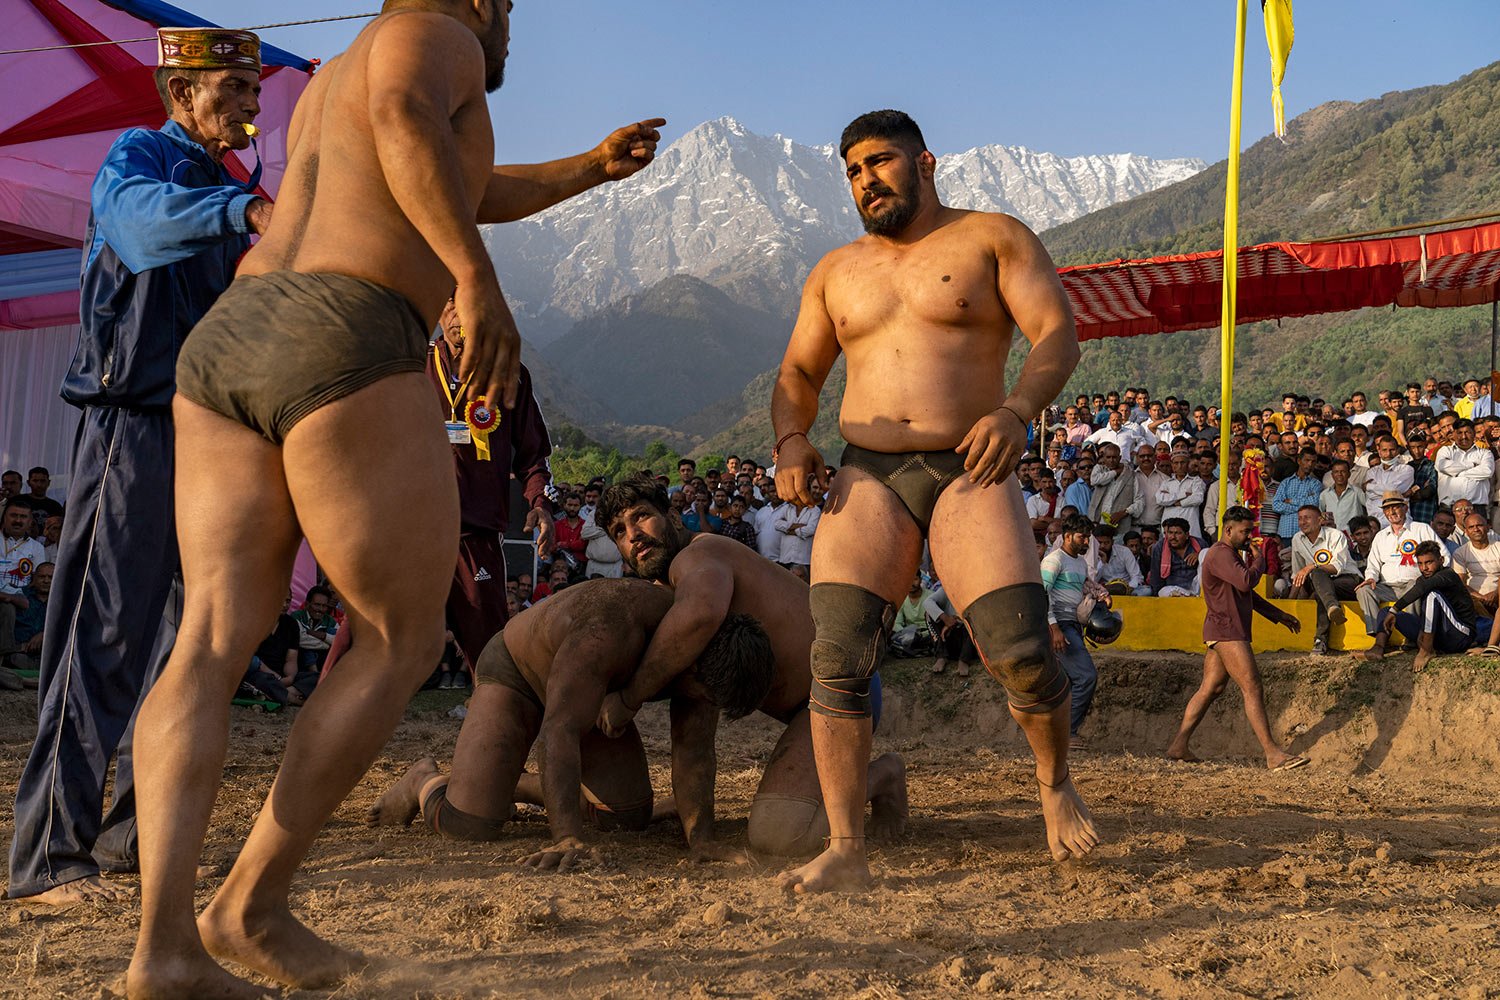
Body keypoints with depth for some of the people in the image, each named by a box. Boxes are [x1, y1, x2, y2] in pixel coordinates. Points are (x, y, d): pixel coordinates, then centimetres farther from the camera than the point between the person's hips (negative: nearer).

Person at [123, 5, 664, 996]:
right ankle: (256, 900, 3)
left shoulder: (329, 88, 34)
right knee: (405, 639, 4)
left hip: (226, 344, 8)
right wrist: (480, 277, -22)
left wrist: (591, 167, 56)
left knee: (215, 642, 0)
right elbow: (408, 121, -16)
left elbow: (469, 192, 47)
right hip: (348, 354, -8)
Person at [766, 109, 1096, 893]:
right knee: (838, 656, -14)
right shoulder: (837, 271, 21)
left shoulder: (993, 238, 9)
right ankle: (845, 851, -9)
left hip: (969, 474, -3)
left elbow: (1058, 334, -2)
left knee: (1020, 651, -14)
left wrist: (1018, 409, -22)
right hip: (867, 478, 3)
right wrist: (791, 441, -3)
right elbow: (798, 372, 20)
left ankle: (1055, 784, 17)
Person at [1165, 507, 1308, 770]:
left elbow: (1247, 594, 31)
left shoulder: (1232, 554, 22)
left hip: (1224, 632, 11)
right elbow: (1246, 581, -28)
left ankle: (1178, 746, 10)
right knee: (1252, 688, -11)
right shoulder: (1220, 554, -13)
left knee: (1210, 689, 10)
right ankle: (1272, 753, -11)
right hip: (1226, 631, -11)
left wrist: (1279, 615, 29)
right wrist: (1258, 558, -9)